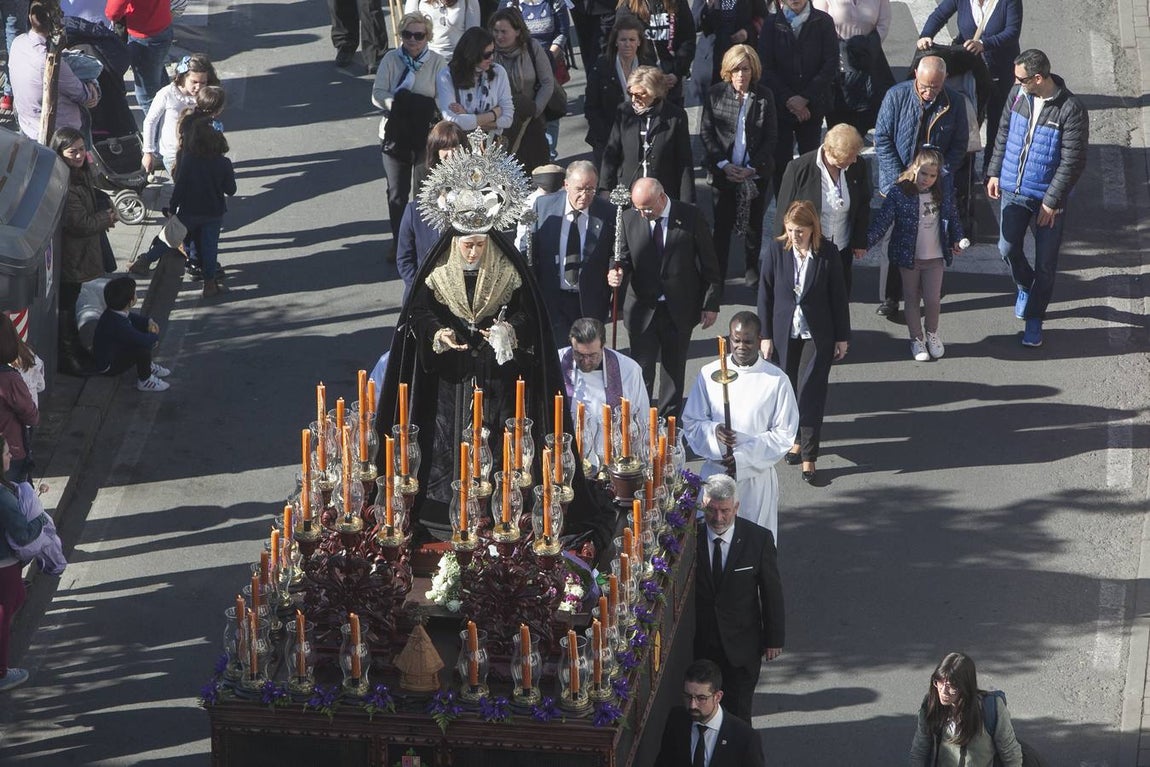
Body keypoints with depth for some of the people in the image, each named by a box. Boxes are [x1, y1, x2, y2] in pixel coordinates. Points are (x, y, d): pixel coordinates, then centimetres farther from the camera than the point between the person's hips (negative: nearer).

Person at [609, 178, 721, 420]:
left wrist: (711, 303, -3)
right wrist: (618, 270, -16)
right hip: (642, 308, 0)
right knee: (641, 370, -1)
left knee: (674, 369, 13)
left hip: (679, 309, 0)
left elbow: (708, 262, -3)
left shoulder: (690, 217, -8)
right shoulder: (629, 218, -3)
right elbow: (626, 255, 8)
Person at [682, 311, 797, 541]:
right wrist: (714, 432, -20)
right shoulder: (709, 374, 0)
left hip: (756, 475, -2)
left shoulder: (776, 380, -6)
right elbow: (691, 423, 3)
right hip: (715, 469, 2)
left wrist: (743, 458, -15)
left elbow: (784, 434, -5)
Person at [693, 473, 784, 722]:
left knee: (738, 714, 5)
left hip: (741, 646, -1)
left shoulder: (759, 539, -10)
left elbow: (772, 592, -2)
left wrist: (774, 638, 1)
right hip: (699, 644, 1)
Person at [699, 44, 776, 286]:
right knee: (722, 222, 2)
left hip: (755, 173, 0)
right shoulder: (715, 94, -4)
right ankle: (717, 273, 10)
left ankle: (752, 267, 28)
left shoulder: (764, 97, -5)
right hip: (724, 172, 0)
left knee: (753, 222, 11)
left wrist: (752, 168, -10)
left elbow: (771, 137, -2)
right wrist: (723, 164, -10)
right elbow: (706, 132, -1)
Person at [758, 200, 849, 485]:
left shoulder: (827, 252, -9)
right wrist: (766, 336, 0)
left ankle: (808, 456, -1)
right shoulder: (775, 250, -6)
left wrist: (842, 337, 2)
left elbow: (838, 295, -2)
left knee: (811, 393, -5)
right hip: (785, 333, 2)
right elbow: (765, 294, 0)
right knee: (789, 389, 12)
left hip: (817, 334, -2)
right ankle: (797, 439, 33)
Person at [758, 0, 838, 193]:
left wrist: (805, 98, -11)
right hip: (779, 105, 0)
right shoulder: (772, 24, 1)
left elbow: (831, 64, -4)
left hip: (812, 105, 0)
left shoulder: (823, 22, -1)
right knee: (780, 159, -2)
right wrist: (788, 99, -11)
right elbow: (765, 67, -2)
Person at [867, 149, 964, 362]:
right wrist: (867, 241, -27)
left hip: (935, 257, 2)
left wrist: (957, 240, 5)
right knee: (912, 298, 11)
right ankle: (916, 339, 26)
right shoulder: (898, 193, -15)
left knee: (933, 299, 1)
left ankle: (932, 334, 28)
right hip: (908, 256, -2)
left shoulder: (945, 192, -4)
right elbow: (883, 221, -17)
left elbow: (953, 217, 12)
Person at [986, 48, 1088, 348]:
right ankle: (1025, 286, 40)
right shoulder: (1018, 94, -5)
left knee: (1045, 264, 5)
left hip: (1048, 198, -4)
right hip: (1013, 190, 4)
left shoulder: (1071, 110, -22)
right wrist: (995, 172, 11)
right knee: (1008, 249, 7)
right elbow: (1004, 134, 11)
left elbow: (1072, 162, -19)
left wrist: (1052, 201, -17)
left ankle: (1034, 318, 22)